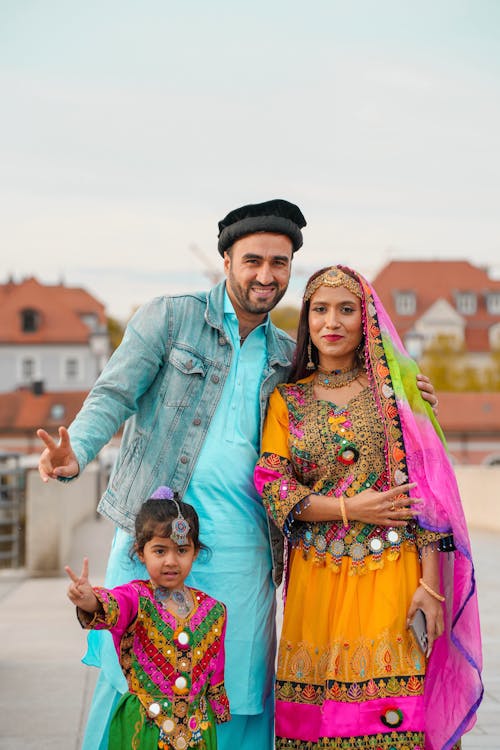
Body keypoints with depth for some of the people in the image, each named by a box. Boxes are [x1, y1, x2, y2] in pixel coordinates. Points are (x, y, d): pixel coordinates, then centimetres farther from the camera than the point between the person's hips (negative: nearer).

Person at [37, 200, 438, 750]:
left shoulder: (287, 358, 16)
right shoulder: (170, 317, 3)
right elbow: (114, 394, -4)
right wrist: (75, 452, -23)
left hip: (242, 544, 3)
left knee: (240, 693, 2)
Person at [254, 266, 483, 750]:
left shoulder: (393, 385, 5)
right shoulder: (286, 400, 10)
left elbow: (426, 488, 0)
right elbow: (271, 487, 1)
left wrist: (431, 584, -8)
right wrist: (349, 509, -12)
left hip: (391, 577, -1)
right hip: (316, 580, 2)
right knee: (316, 709, 1)